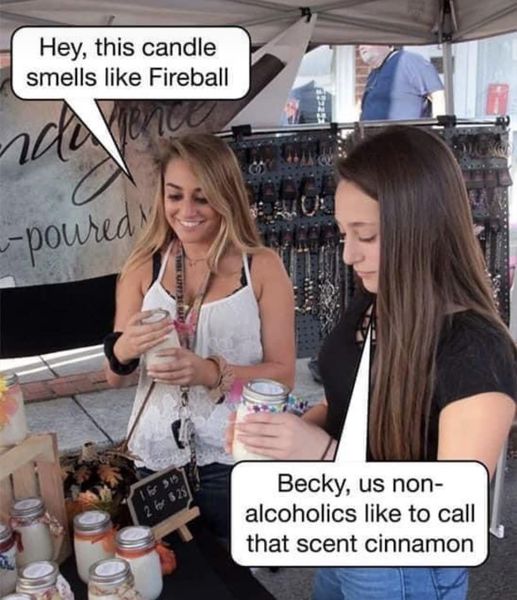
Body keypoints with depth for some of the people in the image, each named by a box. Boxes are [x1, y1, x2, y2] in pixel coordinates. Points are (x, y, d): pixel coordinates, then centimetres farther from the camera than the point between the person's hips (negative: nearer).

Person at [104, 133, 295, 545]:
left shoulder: (263, 267, -7)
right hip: (155, 455, 3)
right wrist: (123, 349, -19)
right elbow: (114, 377, 4)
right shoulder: (144, 267, 0)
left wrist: (213, 373, -24)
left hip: (233, 460, -2)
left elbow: (283, 373, -7)